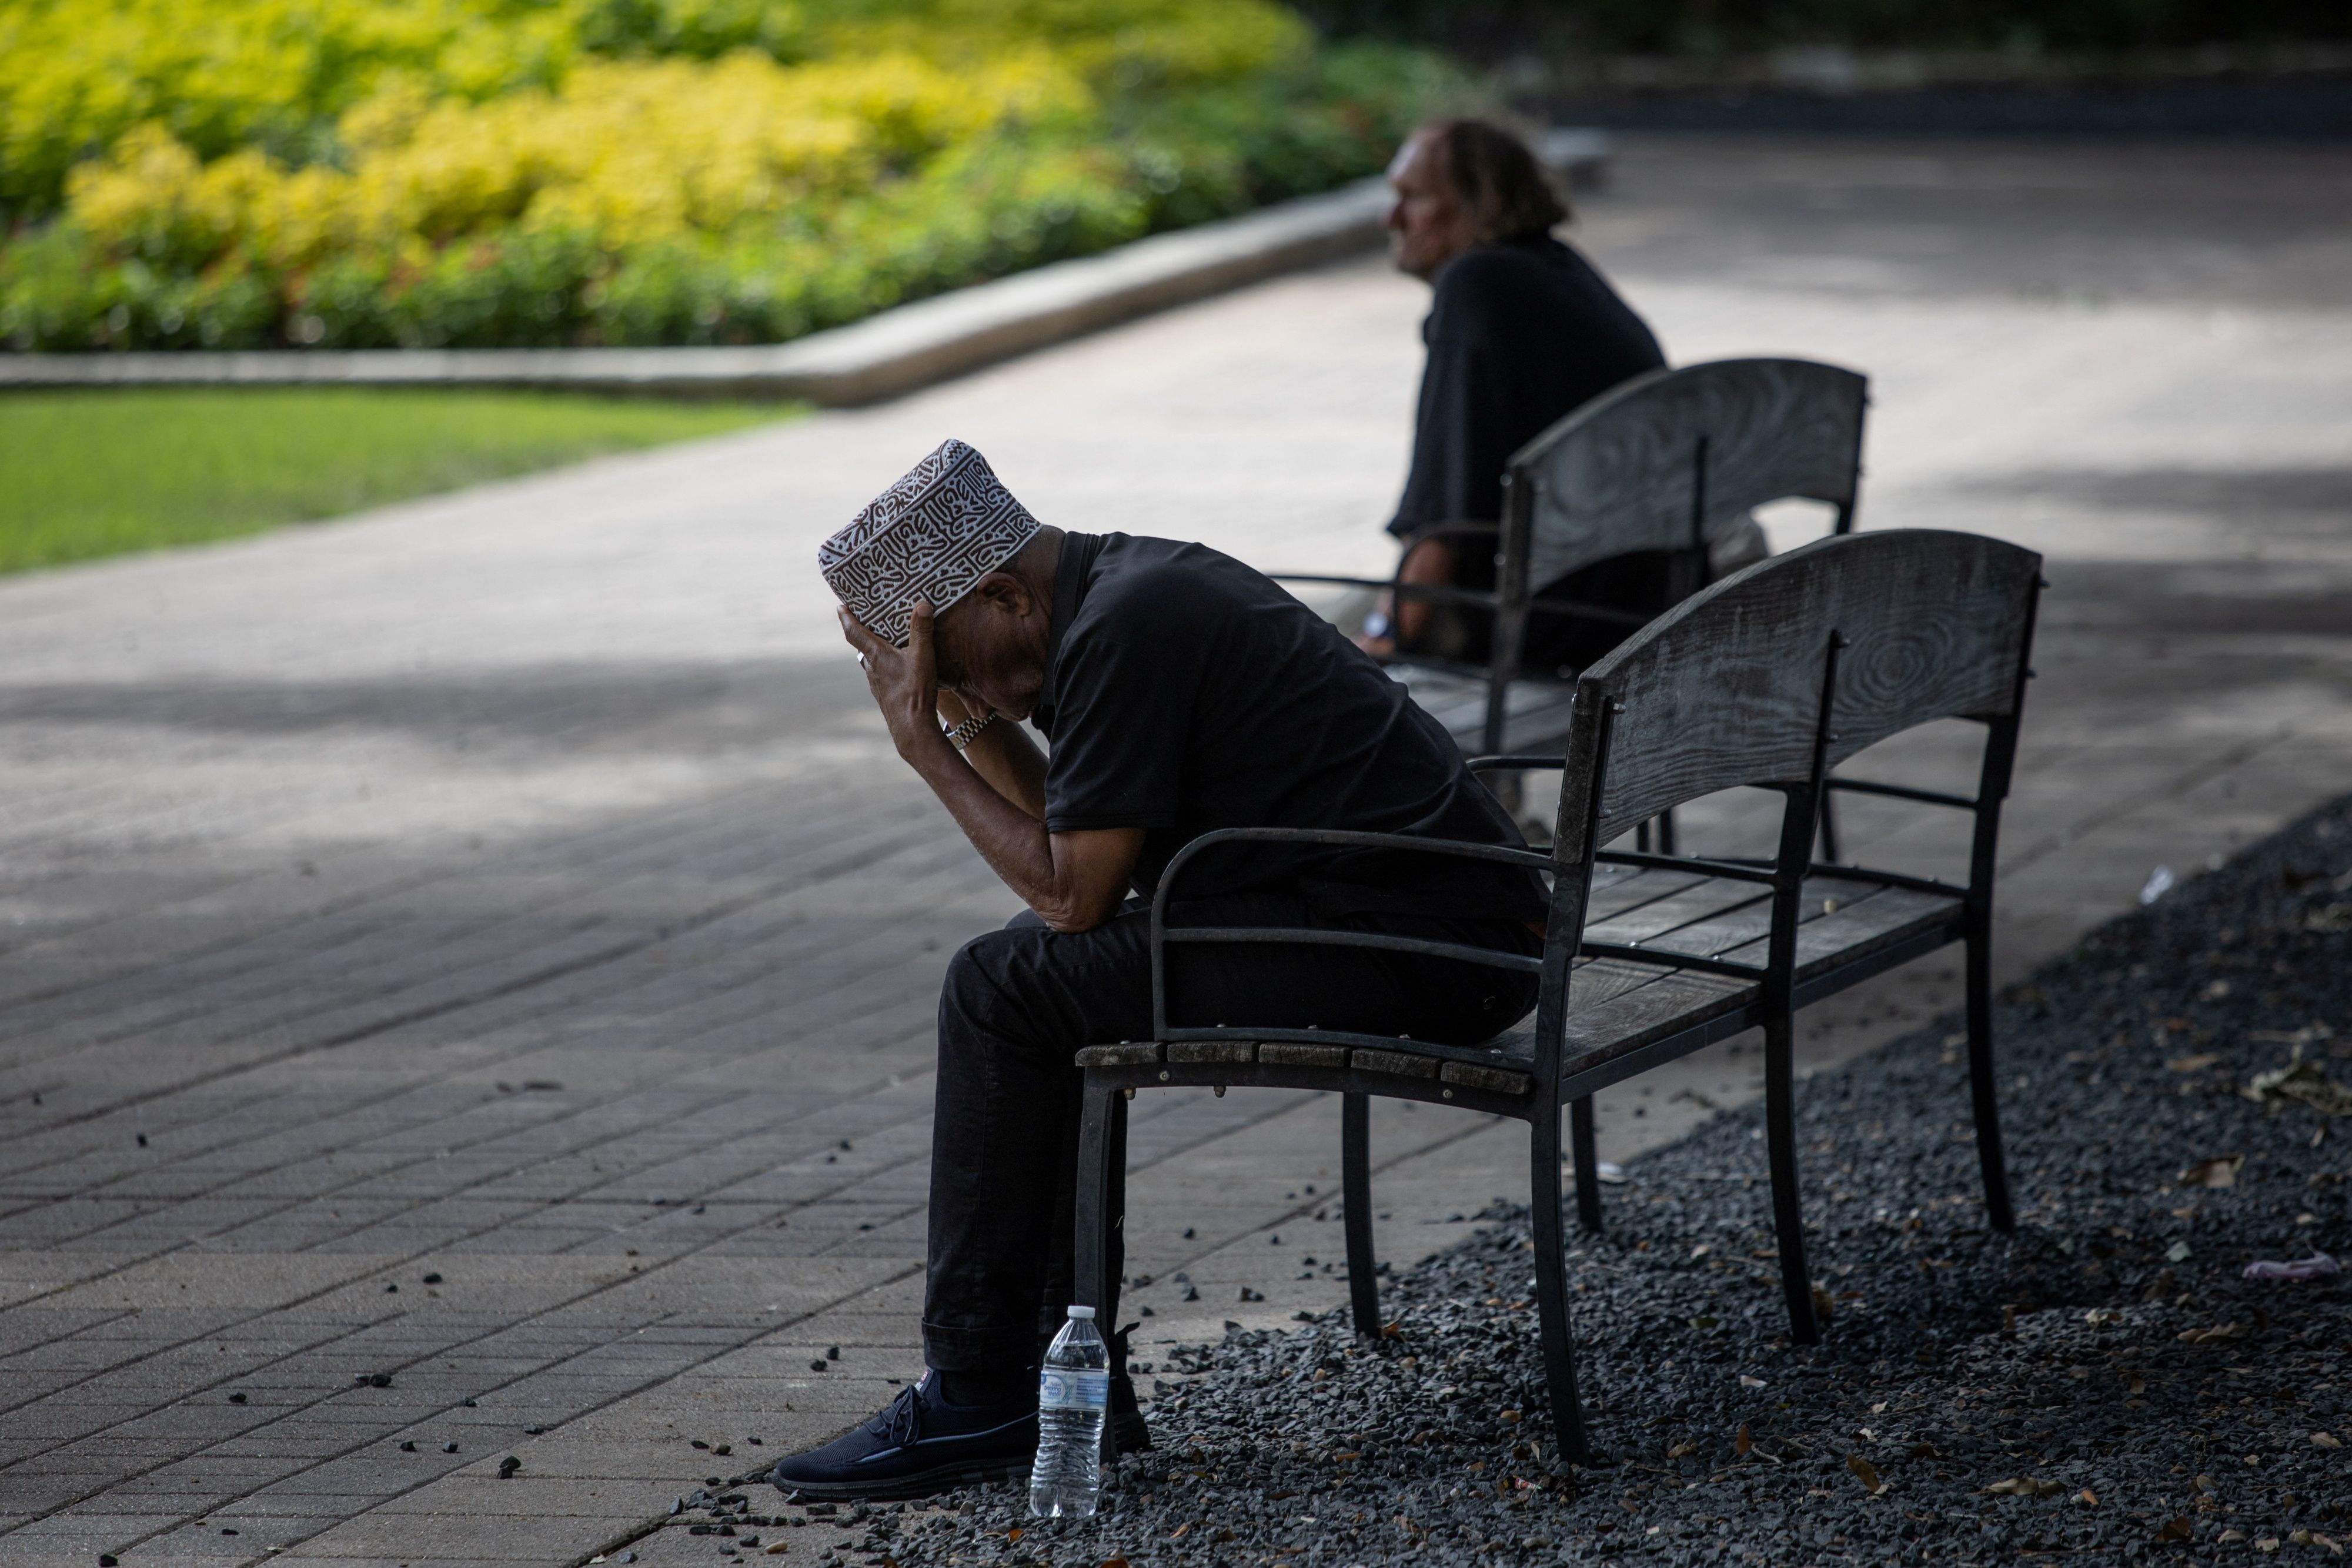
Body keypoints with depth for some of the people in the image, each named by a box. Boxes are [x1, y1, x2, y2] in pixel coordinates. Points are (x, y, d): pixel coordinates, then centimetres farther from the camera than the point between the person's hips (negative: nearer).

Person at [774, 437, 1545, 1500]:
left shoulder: (1120, 632, -15)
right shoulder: (1134, 581, 17)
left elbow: (1071, 894, -13)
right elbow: (1071, 847, 23)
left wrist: (922, 738, -5)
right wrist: (972, 720, 13)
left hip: (1407, 951, -11)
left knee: (1002, 991, -9)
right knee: (1044, 979, 18)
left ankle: (980, 1398, -3)